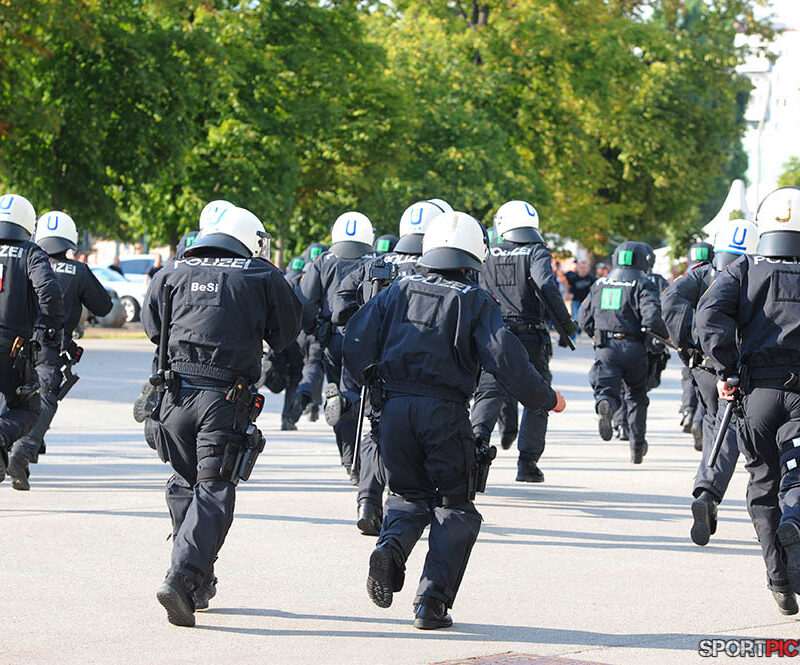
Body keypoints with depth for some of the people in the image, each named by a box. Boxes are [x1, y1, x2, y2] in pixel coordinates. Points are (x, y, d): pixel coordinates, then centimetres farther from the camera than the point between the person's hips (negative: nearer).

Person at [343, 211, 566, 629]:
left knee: (409, 493, 22)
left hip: (395, 407, 3)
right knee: (454, 505, 10)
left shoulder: (399, 292, 9)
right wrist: (546, 399, 6)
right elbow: (505, 359, -7)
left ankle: (391, 546, -11)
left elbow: (356, 342, 4)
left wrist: (373, 382, 23)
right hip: (445, 413, -3)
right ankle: (432, 602, -1)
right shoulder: (476, 302, 0)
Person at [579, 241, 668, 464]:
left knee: (606, 389, -6)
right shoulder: (643, 284, -3)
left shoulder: (599, 284, 12)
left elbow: (585, 319, 14)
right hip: (633, 347, -2)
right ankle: (637, 445, 22)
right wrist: (669, 335, 0)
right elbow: (652, 318, -17)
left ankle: (605, 406, -44)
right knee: (637, 395, 17)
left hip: (604, 347, 2)